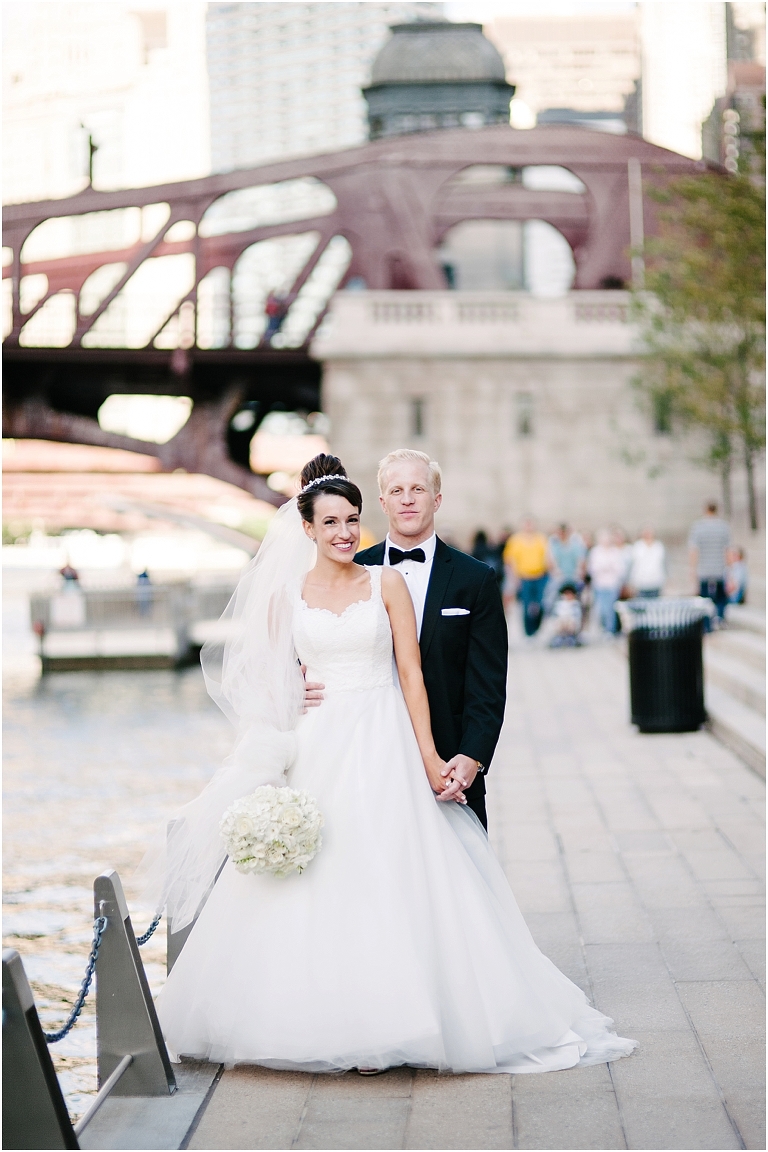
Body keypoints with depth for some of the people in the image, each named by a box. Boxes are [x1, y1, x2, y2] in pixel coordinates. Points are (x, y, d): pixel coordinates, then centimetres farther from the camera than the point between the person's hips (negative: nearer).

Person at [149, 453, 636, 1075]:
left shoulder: (387, 583, 3)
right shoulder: (286, 594, 7)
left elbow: (411, 675, -1)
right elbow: (274, 686, 10)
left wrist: (429, 756, -8)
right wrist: (273, 765, 2)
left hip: (383, 749, -2)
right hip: (316, 753, 2)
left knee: (386, 880, -5)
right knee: (318, 882, 1)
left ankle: (386, 1019, 0)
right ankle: (322, 1018, 10)